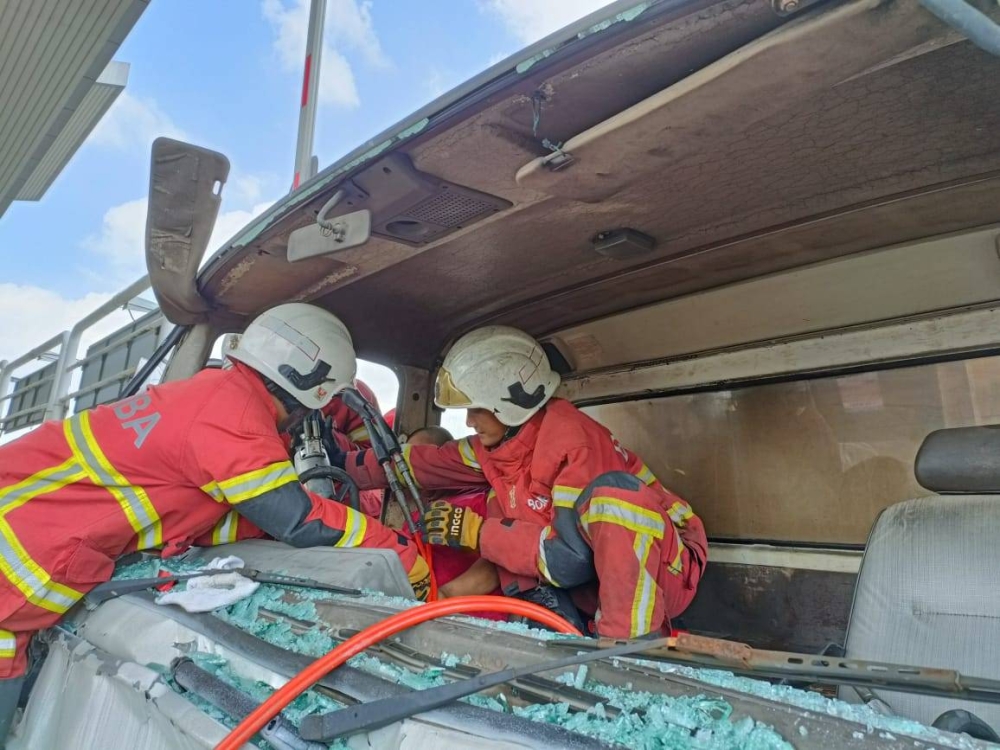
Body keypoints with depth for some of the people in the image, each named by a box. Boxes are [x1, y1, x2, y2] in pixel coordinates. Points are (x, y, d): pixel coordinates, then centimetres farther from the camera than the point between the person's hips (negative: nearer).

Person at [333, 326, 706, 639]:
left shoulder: (574, 442, -25)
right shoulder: (500, 439, 0)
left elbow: (573, 556, -29)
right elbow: (429, 464, 7)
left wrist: (476, 532, -24)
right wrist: (344, 463, 5)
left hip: (665, 571, -8)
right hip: (592, 587, 8)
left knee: (612, 491, -35)